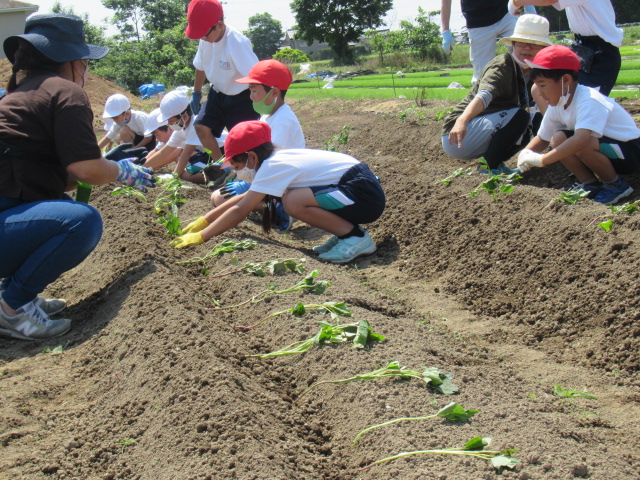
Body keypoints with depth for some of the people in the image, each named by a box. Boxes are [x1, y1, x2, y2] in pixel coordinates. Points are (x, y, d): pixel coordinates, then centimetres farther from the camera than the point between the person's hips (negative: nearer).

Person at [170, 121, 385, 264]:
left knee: (293, 201, -26)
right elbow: (244, 198, 20)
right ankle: (346, 230, 8)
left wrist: (201, 236, -10)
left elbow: (240, 211, -17)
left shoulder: (273, 166, -16)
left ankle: (356, 237, -12)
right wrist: (203, 221, 20)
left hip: (365, 194, -9)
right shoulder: (277, 158, 12)